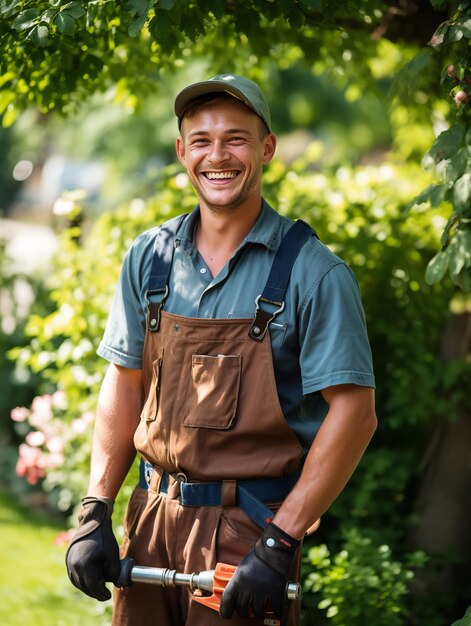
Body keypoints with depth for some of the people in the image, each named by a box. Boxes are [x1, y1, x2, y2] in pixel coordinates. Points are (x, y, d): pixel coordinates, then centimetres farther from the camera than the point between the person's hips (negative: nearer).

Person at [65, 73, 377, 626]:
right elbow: (125, 385, 12)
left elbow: (353, 413, -13)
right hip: (152, 518, 4)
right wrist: (95, 514, 4)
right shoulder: (149, 258, 5)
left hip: (250, 527, -4)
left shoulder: (312, 273, -10)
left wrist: (280, 543, -17)